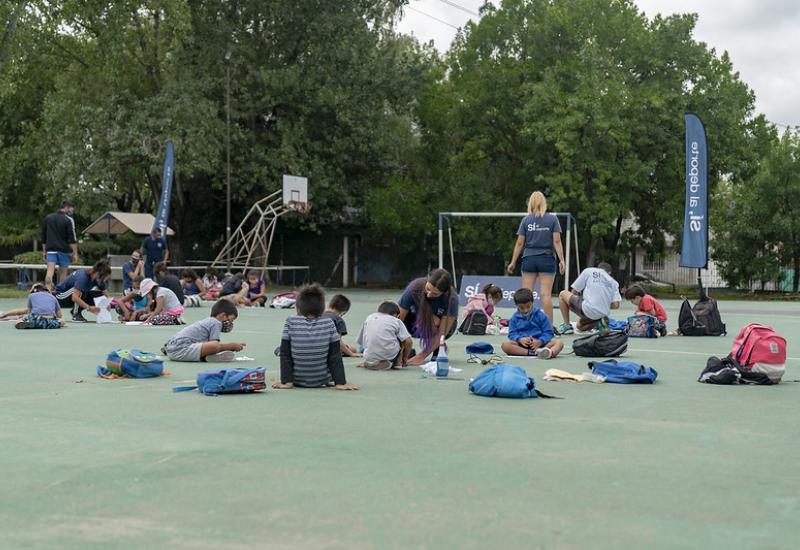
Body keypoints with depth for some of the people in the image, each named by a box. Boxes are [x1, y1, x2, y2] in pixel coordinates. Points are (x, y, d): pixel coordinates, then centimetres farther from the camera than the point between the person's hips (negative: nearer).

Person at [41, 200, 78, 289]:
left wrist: (45, 252, 22)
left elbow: (43, 238, 17)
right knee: (63, 273, 8)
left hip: (50, 249, 3)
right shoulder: (68, 220, -4)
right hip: (63, 250, -3)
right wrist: (75, 253, -6)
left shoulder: (47, 218, 14)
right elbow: (72, 239, -8)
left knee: (50, 271, -7)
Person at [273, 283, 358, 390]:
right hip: (322, 381, 0)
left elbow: (285, 355, -10)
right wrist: (340, 382, -6)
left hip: (297, 380, 0)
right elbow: (335, 356, -8)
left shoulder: (291, 323, -11)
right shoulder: (329, 324, -10)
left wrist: (286, 381, -7)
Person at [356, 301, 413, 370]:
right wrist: (405, 358, 16)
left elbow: (359, 341, 20)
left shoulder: (369, 318, 18)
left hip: (370, 363, 4)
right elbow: (408, 341, 0)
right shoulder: (396, 321, 9)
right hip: (389, 358, -4)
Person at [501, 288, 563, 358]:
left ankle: (551, 352, -60)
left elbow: (548, 332, 4)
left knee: (559, 342, -24)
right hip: (523, 345, 0)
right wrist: (520, 339, -18)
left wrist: (540, 341, -17)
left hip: (540, 344, 0)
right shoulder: (515, 318, 12)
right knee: (504, 345, -27)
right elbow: (512, 334, 6)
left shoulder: (540, 315, 8)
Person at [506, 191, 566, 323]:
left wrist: (513, 262, 6)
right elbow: (557, 241, -6)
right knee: (546, 294, -3)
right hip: (547, 258, -1)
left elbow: (519, 243, 2)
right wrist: (561, 260, -4)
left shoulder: (525, 220, 3)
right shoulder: (552, 219, 1)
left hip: (529, 259, 1)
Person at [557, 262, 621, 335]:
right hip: (602, 314, 5)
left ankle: (567, 326, 12)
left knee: (563, 294, 18)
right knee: (580, 326, 33)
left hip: (587, 310, -5)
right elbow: (616, 305, 5)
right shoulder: (613, 282, 15)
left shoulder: (588, 271, 9)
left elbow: (574, 292, 8)